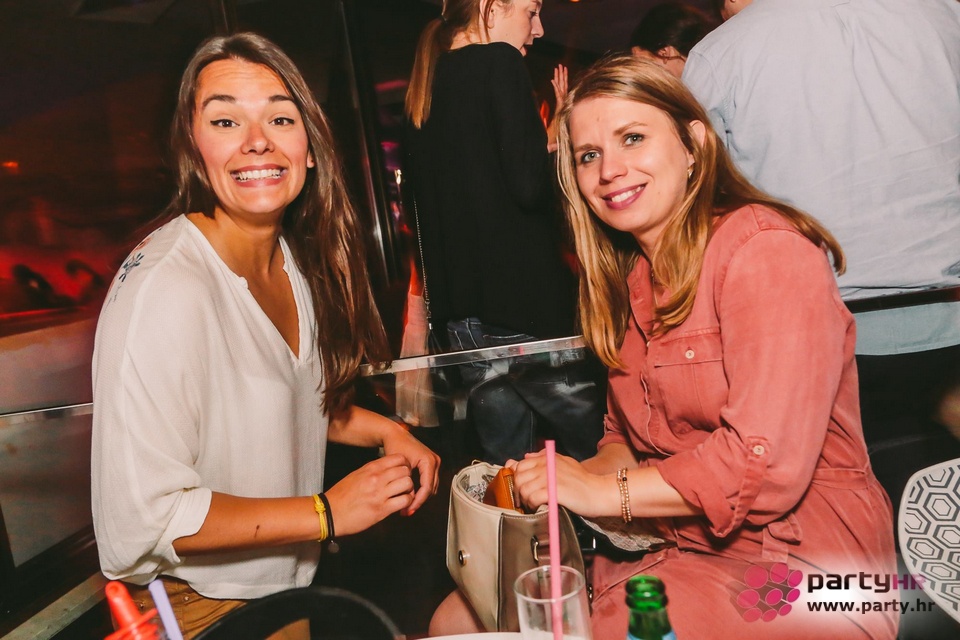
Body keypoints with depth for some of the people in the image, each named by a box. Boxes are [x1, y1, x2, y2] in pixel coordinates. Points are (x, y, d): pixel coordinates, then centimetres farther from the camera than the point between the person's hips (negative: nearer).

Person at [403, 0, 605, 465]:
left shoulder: (423, 89, 17)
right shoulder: (500, 62, -6)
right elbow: (530, 185, -16)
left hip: (460, 309, 8)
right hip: (521, 298, -8)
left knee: (508, 470, 13)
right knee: (599, 452, 3)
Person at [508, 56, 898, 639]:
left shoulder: (767, 249, -17)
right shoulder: (627, 278, 10)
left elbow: (765, 463, -24)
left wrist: (602, 492, -18)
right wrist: (580, 474, -9)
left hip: (795, 564, -6)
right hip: (673, 542, 7)